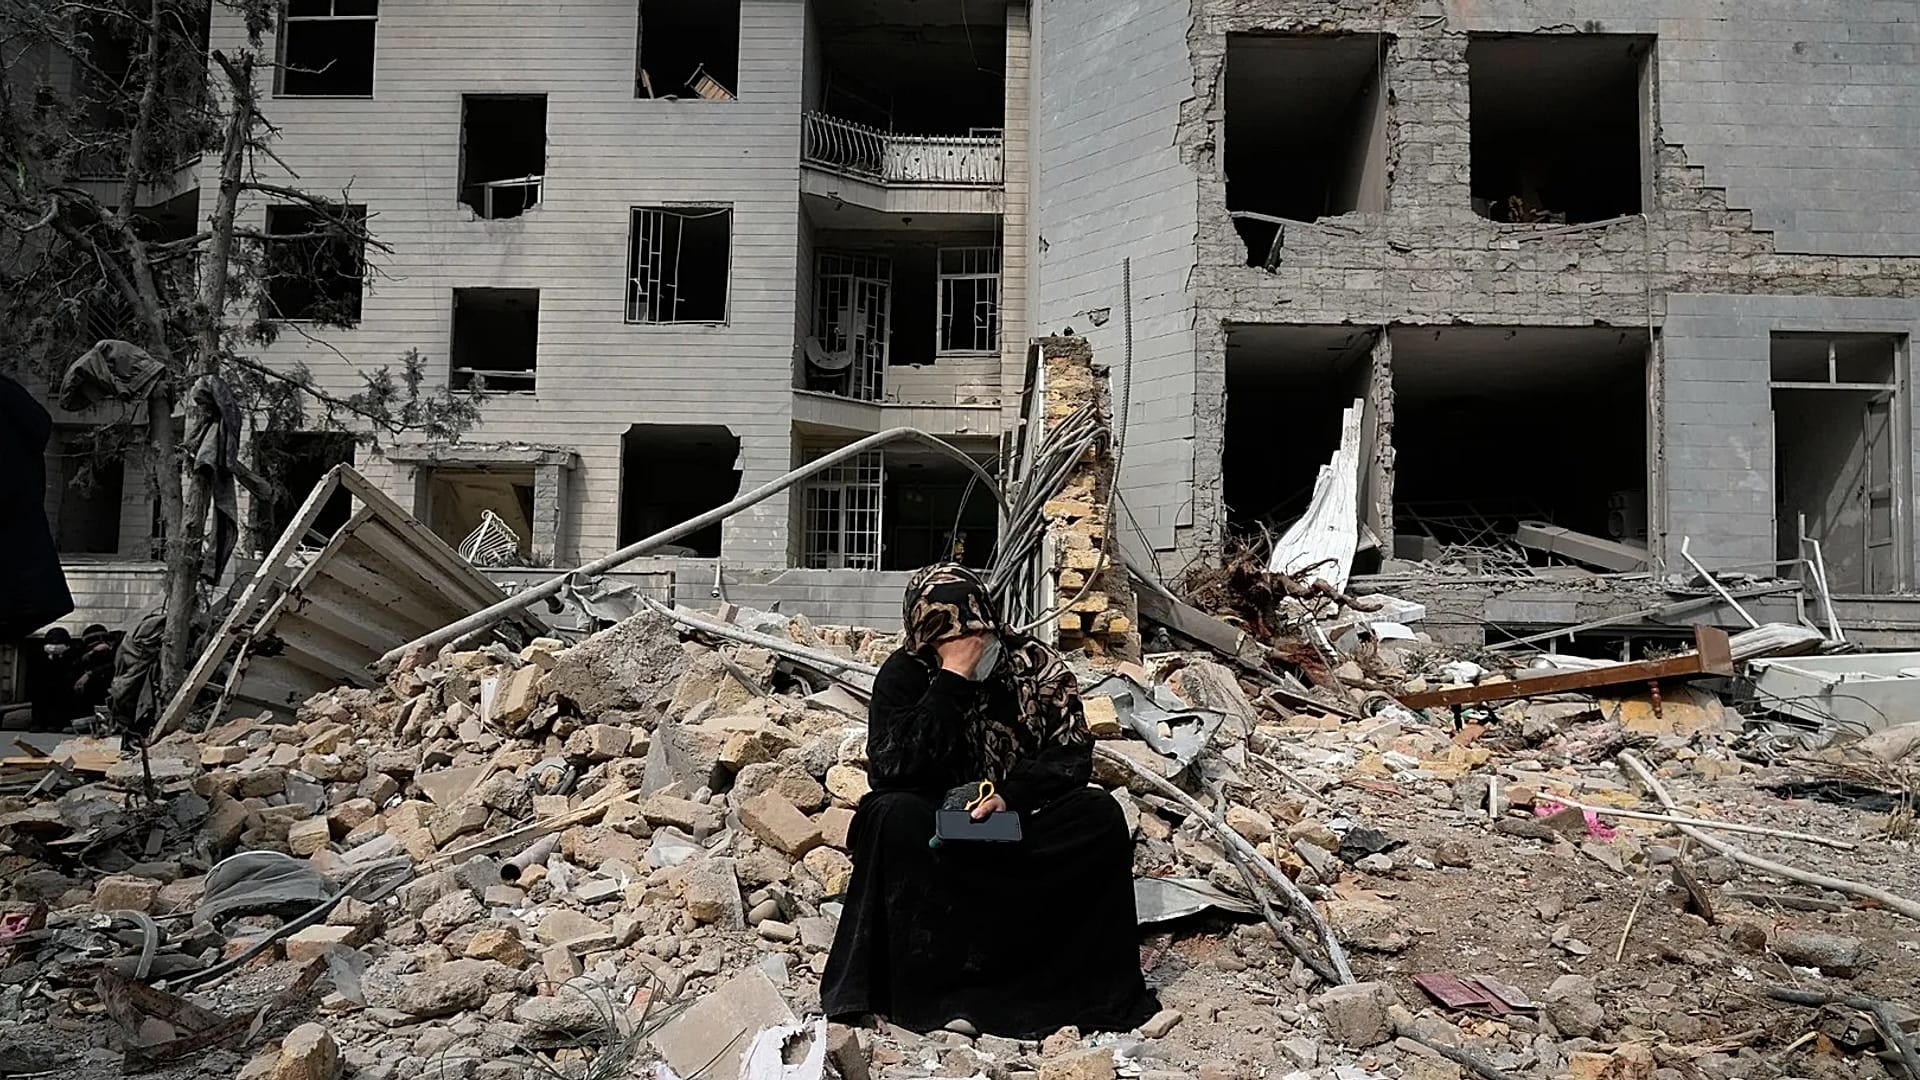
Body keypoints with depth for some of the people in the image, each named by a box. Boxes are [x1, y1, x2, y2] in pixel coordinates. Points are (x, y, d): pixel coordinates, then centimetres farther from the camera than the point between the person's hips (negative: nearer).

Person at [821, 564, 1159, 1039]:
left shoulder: (1036, 664, -4)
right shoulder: (904, 674, -7)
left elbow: (1073, 754, -7)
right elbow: (889, 769, -20)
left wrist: (1010, 795, -25)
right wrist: (952, 679, -24)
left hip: (1021, 829, 1)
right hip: (937, 838, -1)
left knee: (1099, 814, -24)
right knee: (894, 816, -32)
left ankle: (1095, 986, -17)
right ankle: (921, 987, -26)